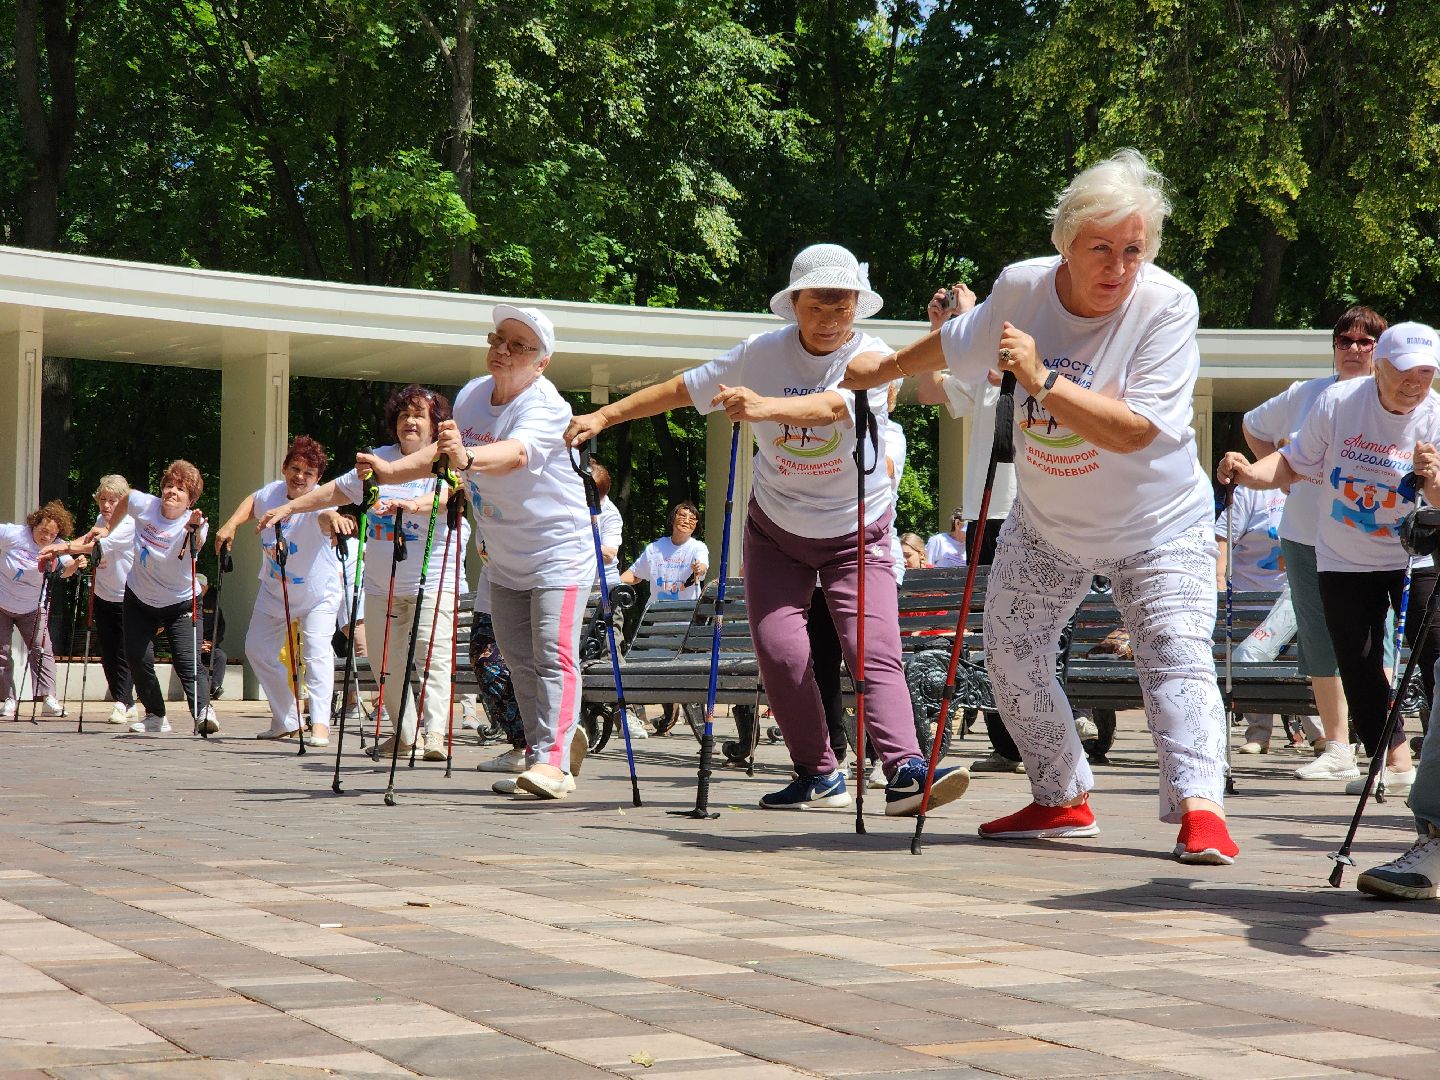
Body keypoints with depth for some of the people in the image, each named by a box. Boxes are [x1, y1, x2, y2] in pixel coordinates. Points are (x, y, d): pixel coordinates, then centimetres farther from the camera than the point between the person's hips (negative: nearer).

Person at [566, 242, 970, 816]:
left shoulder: (870, 357, -17)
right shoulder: (763, 352, -7)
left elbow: (835, 404, -39)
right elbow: (683, 388, 3)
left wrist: (766, 406, -57)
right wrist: (604, 415, 0)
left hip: (856, 533, -3)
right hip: (775, 528, 3)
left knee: (875, 652, -18)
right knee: (780, 651, -8)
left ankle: (905, 771, -26)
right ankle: (819, 775, 5)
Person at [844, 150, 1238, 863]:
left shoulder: (1169, 305, -24)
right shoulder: (1021, 287, -12)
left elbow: (1133, 431, -34)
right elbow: (956, 345, 12)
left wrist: (1043, 380, -35)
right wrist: (887, 367, 27)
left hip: (1156, 525, -5)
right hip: (1045, 522, 5)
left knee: (1176, 654, -20)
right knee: (1011, 659, 9)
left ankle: (1199, 807, -22)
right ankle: (1063, 800, 21)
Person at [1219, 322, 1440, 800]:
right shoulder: (1338, 402, -12)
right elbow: (1294, 463, -1)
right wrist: (1251, 472, -20)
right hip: (1344, 560, 1)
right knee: (1358, 665, -1)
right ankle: (1394, 761, 8)